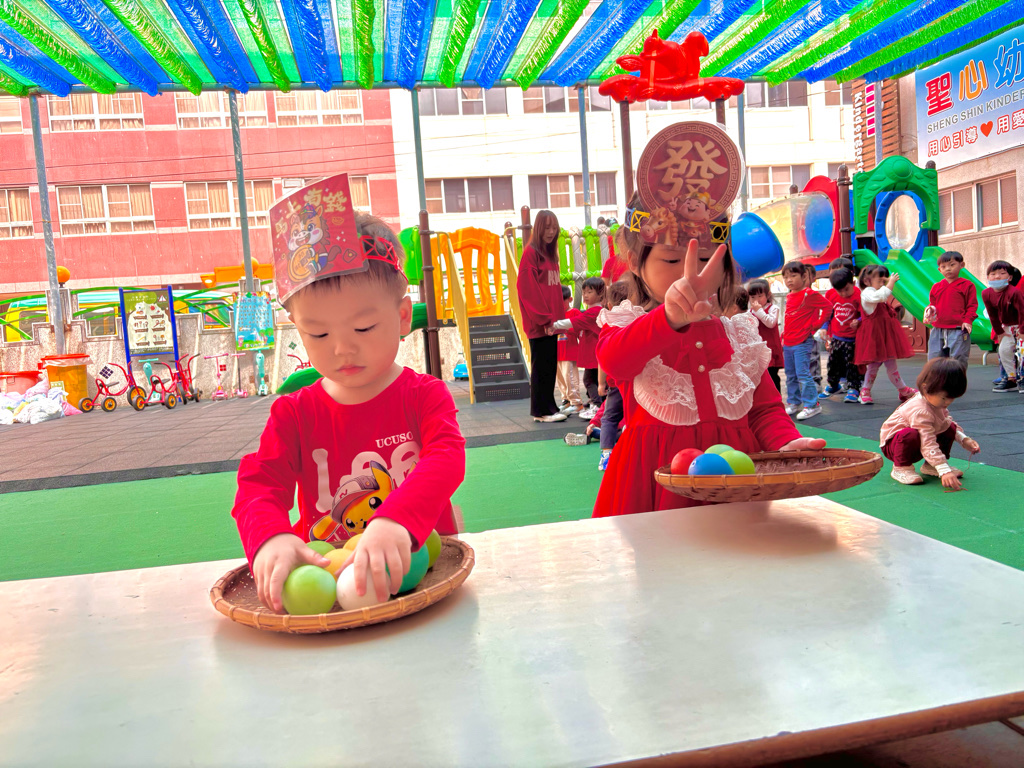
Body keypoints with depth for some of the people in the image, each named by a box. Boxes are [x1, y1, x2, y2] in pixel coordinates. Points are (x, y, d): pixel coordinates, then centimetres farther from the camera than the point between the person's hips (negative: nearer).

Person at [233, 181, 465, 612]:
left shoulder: (425, 396, -2)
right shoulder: (293, 414, 4)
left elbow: (447, 460, -19)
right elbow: (258, 486, -7)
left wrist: (397, 521, -40)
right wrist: (271, 539, -31)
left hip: (421, 569, -2)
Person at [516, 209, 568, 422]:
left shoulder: (550, 253, 18)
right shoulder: (531, 253, -8)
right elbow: (528, 289, -15)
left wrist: (559, 315, 11)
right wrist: (543, 319, -17)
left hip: (551, 322, 8)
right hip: (539, 323, -8)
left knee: (550, 364, 11)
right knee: (541, 365, -4)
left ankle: (549, 406, 19)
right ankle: (541, 410, 2)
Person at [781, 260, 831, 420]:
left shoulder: (809, 294, -11)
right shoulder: (789, 296, 11)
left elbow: (828, 306, -12)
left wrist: (816, 324, -9)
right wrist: (784, 334, 14)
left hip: (802, 342, -8)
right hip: (788, 343, 8)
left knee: (803, 374, -9)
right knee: (790, 376, 14)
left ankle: (811, 405, -1)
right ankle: (794, 403, 25)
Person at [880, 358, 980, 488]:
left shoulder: (936, 401, -7)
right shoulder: (920, 411, -36)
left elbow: (947, 420, 16)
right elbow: (928, 445, -41)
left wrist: (964, 439, 3)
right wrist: (944, 471, -45)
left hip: (916, 444, 9)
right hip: (893, 443, -9)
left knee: (951, 428, -1)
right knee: (910, 435, -40)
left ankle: (930, 466, 8)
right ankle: (901, 468, -15)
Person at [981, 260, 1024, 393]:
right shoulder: (986, 294, -10)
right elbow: (993, 315, -1)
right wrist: (999, 332, 1)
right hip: (1007, 327, 6)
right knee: (1004, 349, -1)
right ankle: (1012, 379, 10)